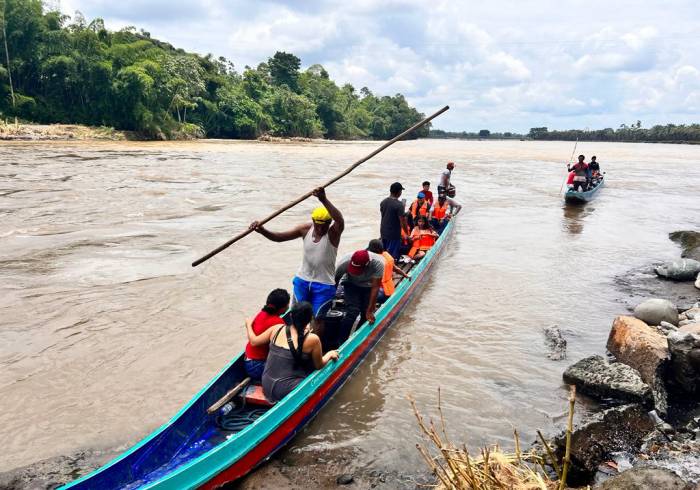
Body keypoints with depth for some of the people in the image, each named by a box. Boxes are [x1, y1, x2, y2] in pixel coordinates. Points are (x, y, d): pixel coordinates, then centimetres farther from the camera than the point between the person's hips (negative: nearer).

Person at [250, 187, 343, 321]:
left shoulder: (333, 233, -19)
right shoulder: (306, 229, -7)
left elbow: (340, 221, -43)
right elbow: (279, 237, -8)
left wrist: (324, 200, -58)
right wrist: (262, 230, -28)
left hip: (324, 284, -4)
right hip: (302, 280, 4)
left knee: (318, 319, 5)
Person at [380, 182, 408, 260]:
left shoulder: (383, 202, 3)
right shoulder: (399, 205, -18)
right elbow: (402, 221, -17)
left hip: (383, 232, 7)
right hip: (394, 234, -7)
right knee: (393, 257, 1)